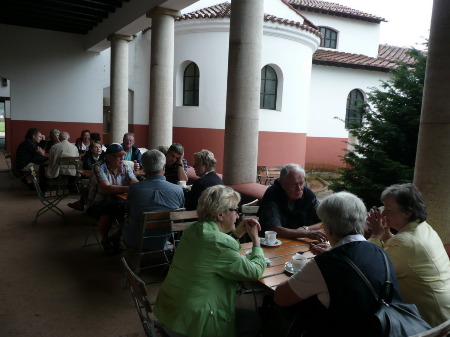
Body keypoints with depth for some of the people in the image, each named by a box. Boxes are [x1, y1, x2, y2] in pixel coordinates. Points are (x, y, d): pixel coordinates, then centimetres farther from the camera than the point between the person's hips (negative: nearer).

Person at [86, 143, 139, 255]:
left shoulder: (125, 168, 5)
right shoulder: (99, 167, -12)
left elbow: (136, 183, -8)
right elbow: (106, 188, -26)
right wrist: (128, 189, -38)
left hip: (119, 203, 5)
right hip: (99, 204, -5)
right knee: (107, 216, -35)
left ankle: (116, 237, 8)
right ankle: (105, 240, 0)